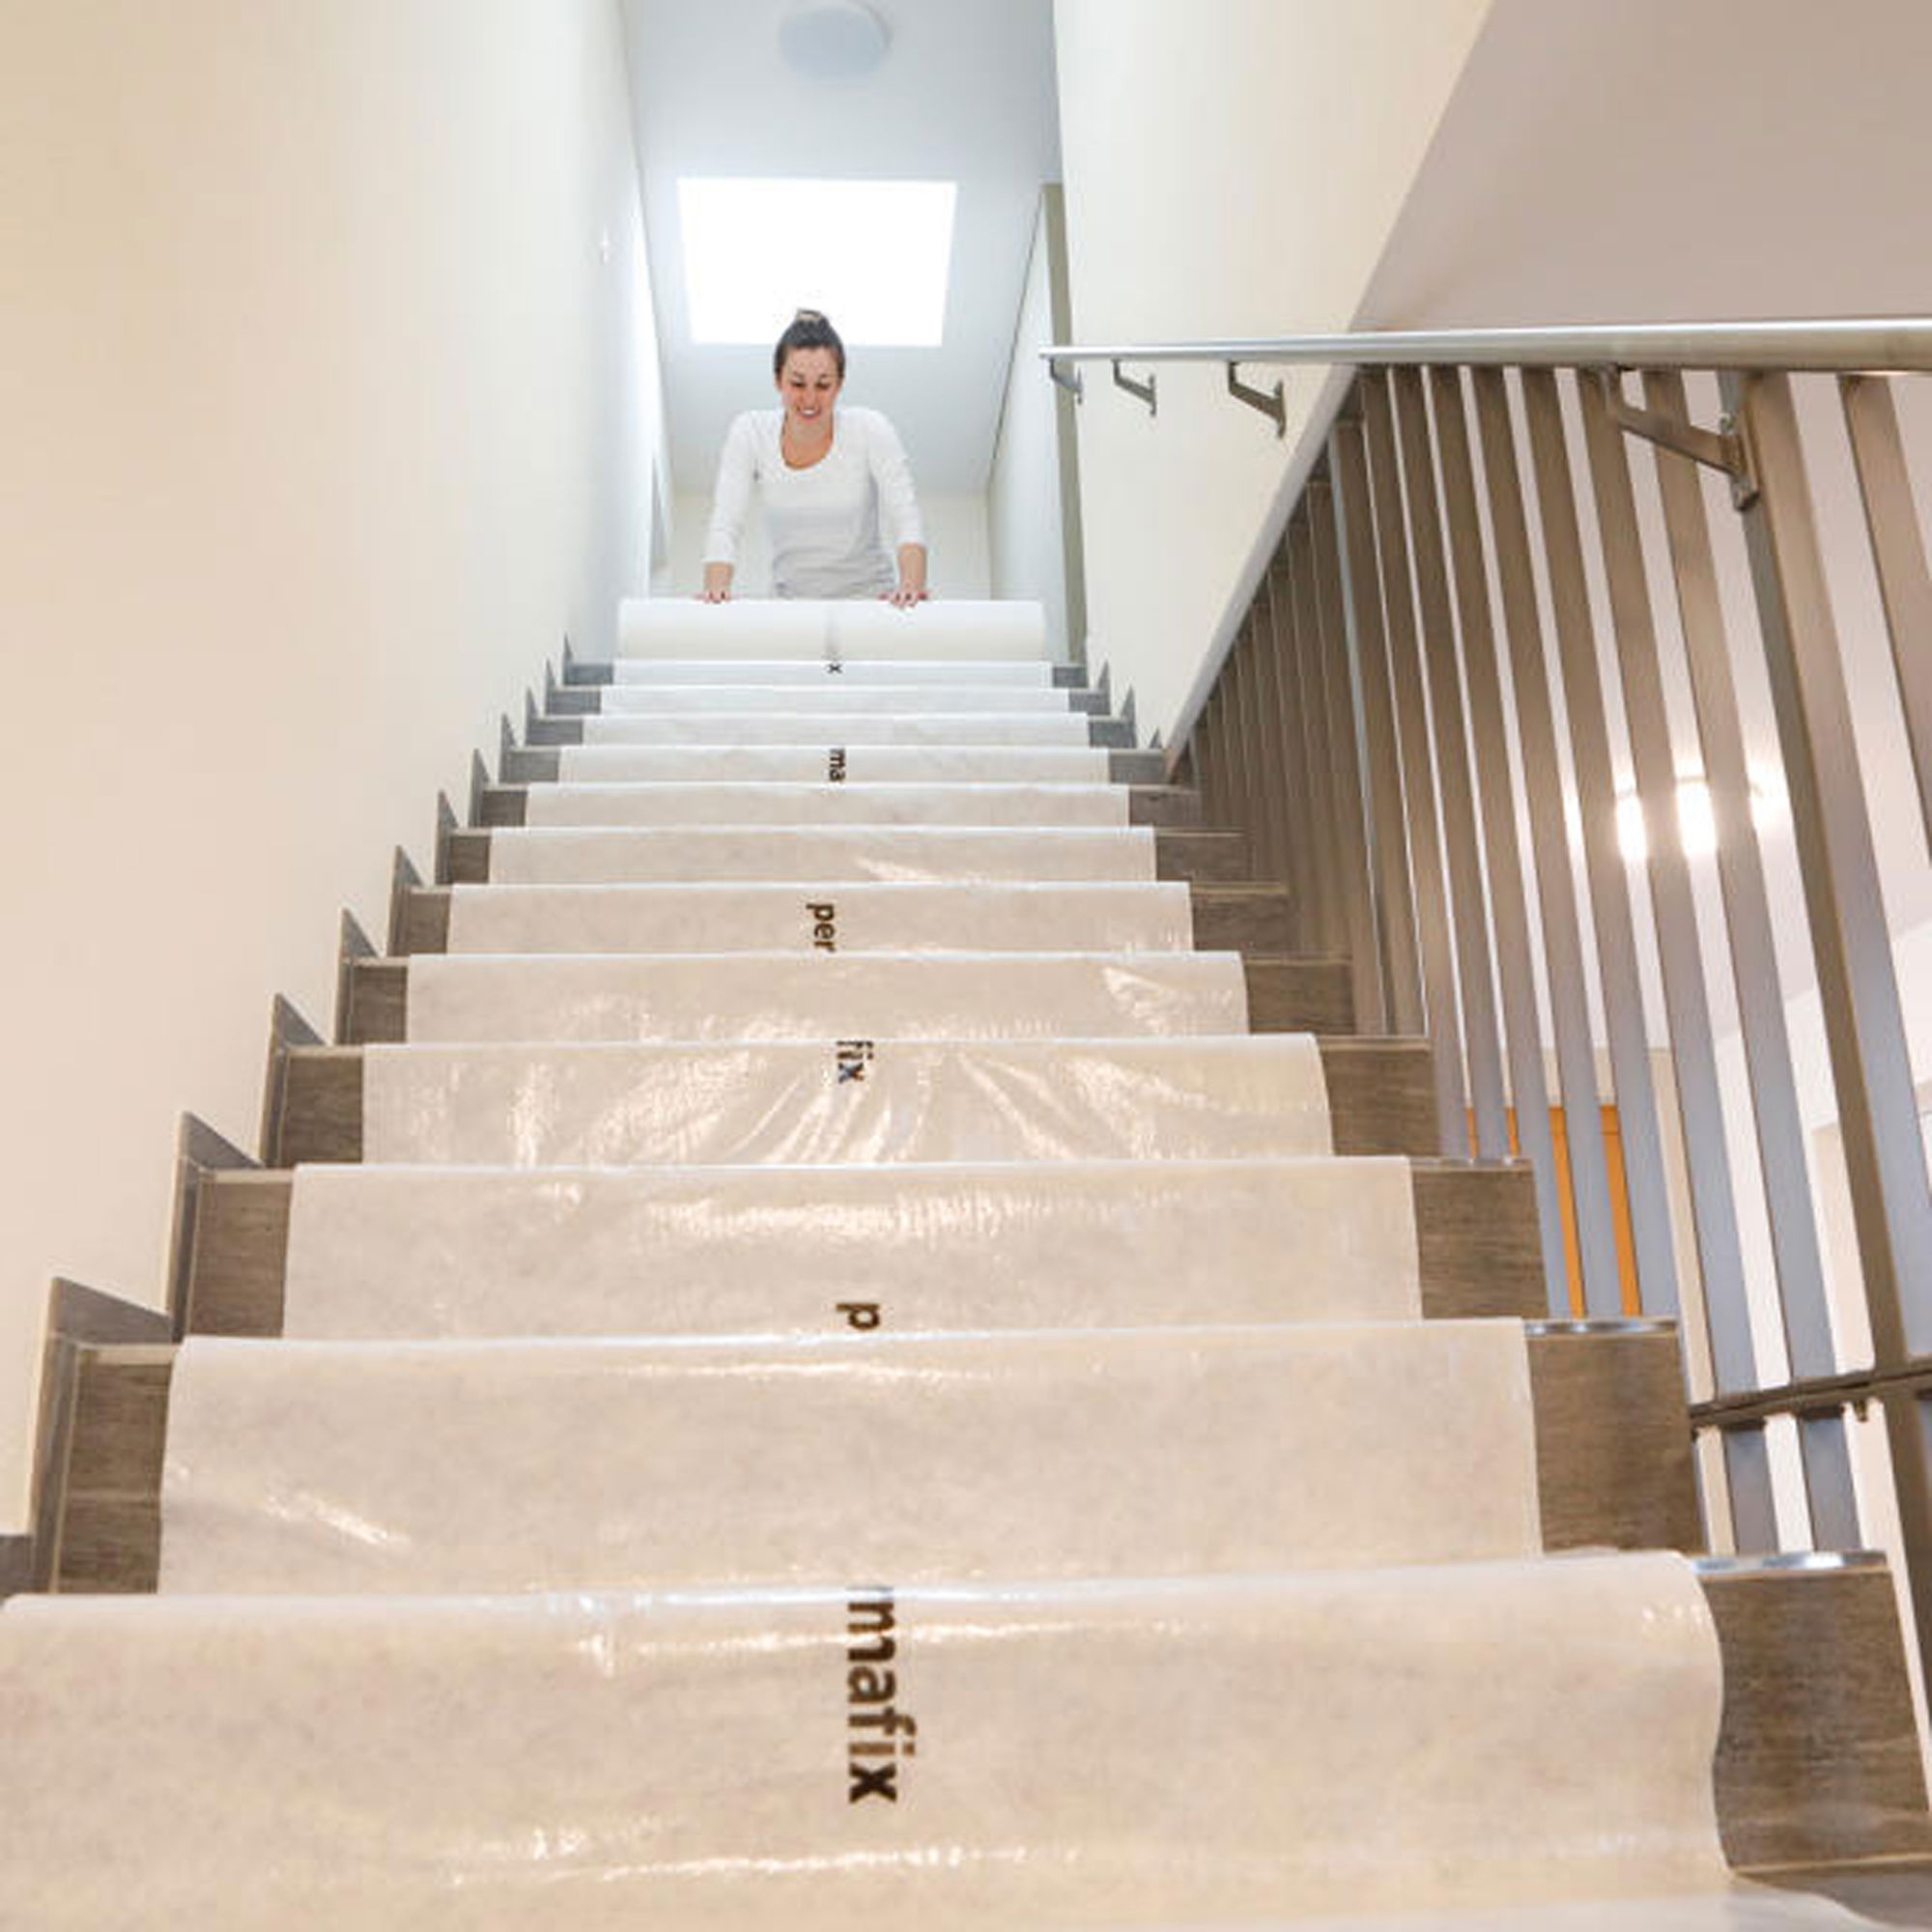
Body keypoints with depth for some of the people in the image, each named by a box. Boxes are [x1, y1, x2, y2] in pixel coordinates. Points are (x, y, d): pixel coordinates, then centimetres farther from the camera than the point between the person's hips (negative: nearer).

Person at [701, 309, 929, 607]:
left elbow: (906, 520, -15)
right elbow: (725, 525, -11)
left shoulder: (871, 431, -7)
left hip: (869, 599, -1)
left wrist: (911, 584, -36)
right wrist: (716, 588, -32)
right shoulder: (750, 433, -4)